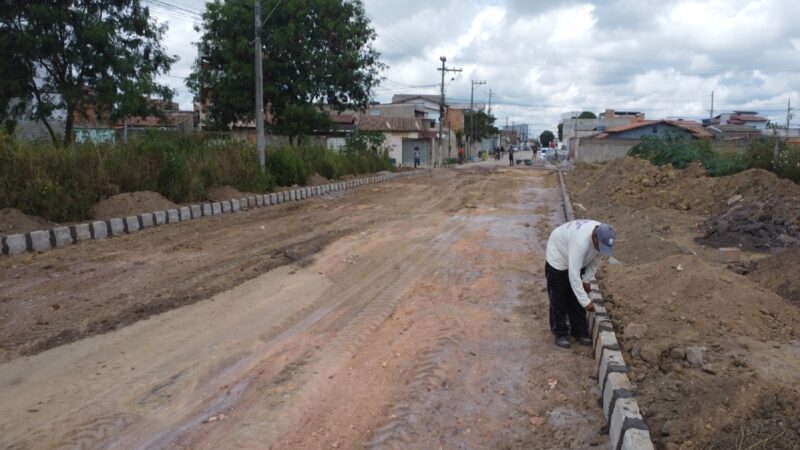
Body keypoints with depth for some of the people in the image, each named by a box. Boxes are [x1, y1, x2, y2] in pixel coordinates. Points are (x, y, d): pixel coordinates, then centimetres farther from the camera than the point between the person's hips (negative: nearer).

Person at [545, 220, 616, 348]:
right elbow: (573, 274, -42)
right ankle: (560, 333, 12)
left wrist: (586, 280, -5)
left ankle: (579, 332, 18)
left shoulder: (603, 237, -22)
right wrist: (586, 301, -39)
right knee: (559, 299, -1)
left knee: (578, 298, 7)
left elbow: (595, 259, -1)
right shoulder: (580, 242, -44)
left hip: (577, 262, 7)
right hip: (558, 260, -6)